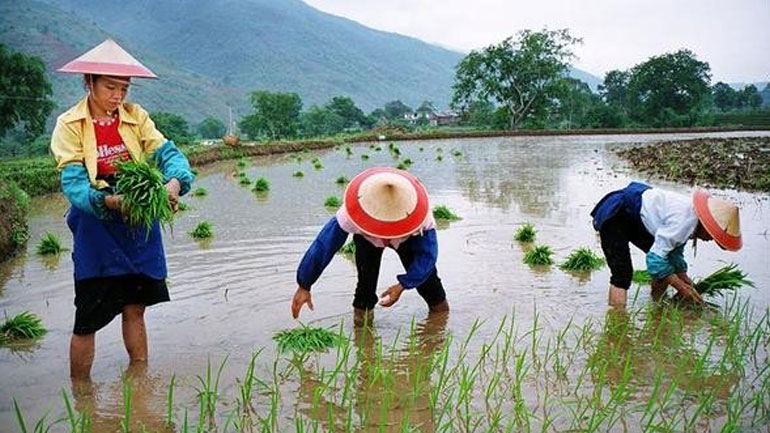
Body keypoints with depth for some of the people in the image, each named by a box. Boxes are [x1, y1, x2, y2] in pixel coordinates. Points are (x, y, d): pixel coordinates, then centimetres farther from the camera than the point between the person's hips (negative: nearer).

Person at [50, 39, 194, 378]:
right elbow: (73, 183, -16)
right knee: (87, 320, 3)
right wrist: (108, 201, -36)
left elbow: (166, 152, -8)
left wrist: (175, 182, -31)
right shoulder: (70, 125, -7)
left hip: (139, 227, 3)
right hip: (96, 231, -3)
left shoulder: (135, 116, 3)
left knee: (135, 309, 14)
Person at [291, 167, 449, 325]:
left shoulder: (422, 219, -42)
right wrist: (304, 287, -31)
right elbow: (323, 246, -35)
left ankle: (437, 301, 18)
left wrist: (402, 286, -39)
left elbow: (427, 256, -31)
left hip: (407, 237, 1)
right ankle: (363, 307, 3)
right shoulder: (349, 216, -43)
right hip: (367, 237, 0)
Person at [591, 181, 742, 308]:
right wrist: (682, 287, -16)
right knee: (623, 274, -21)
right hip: (614, 216, -10)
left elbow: (676, 252, 12)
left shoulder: (692, 213, -1)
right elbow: (655, 259, -27)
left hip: (635, 220, 10)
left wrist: (688, 286, 9)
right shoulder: (682, 222, -30)